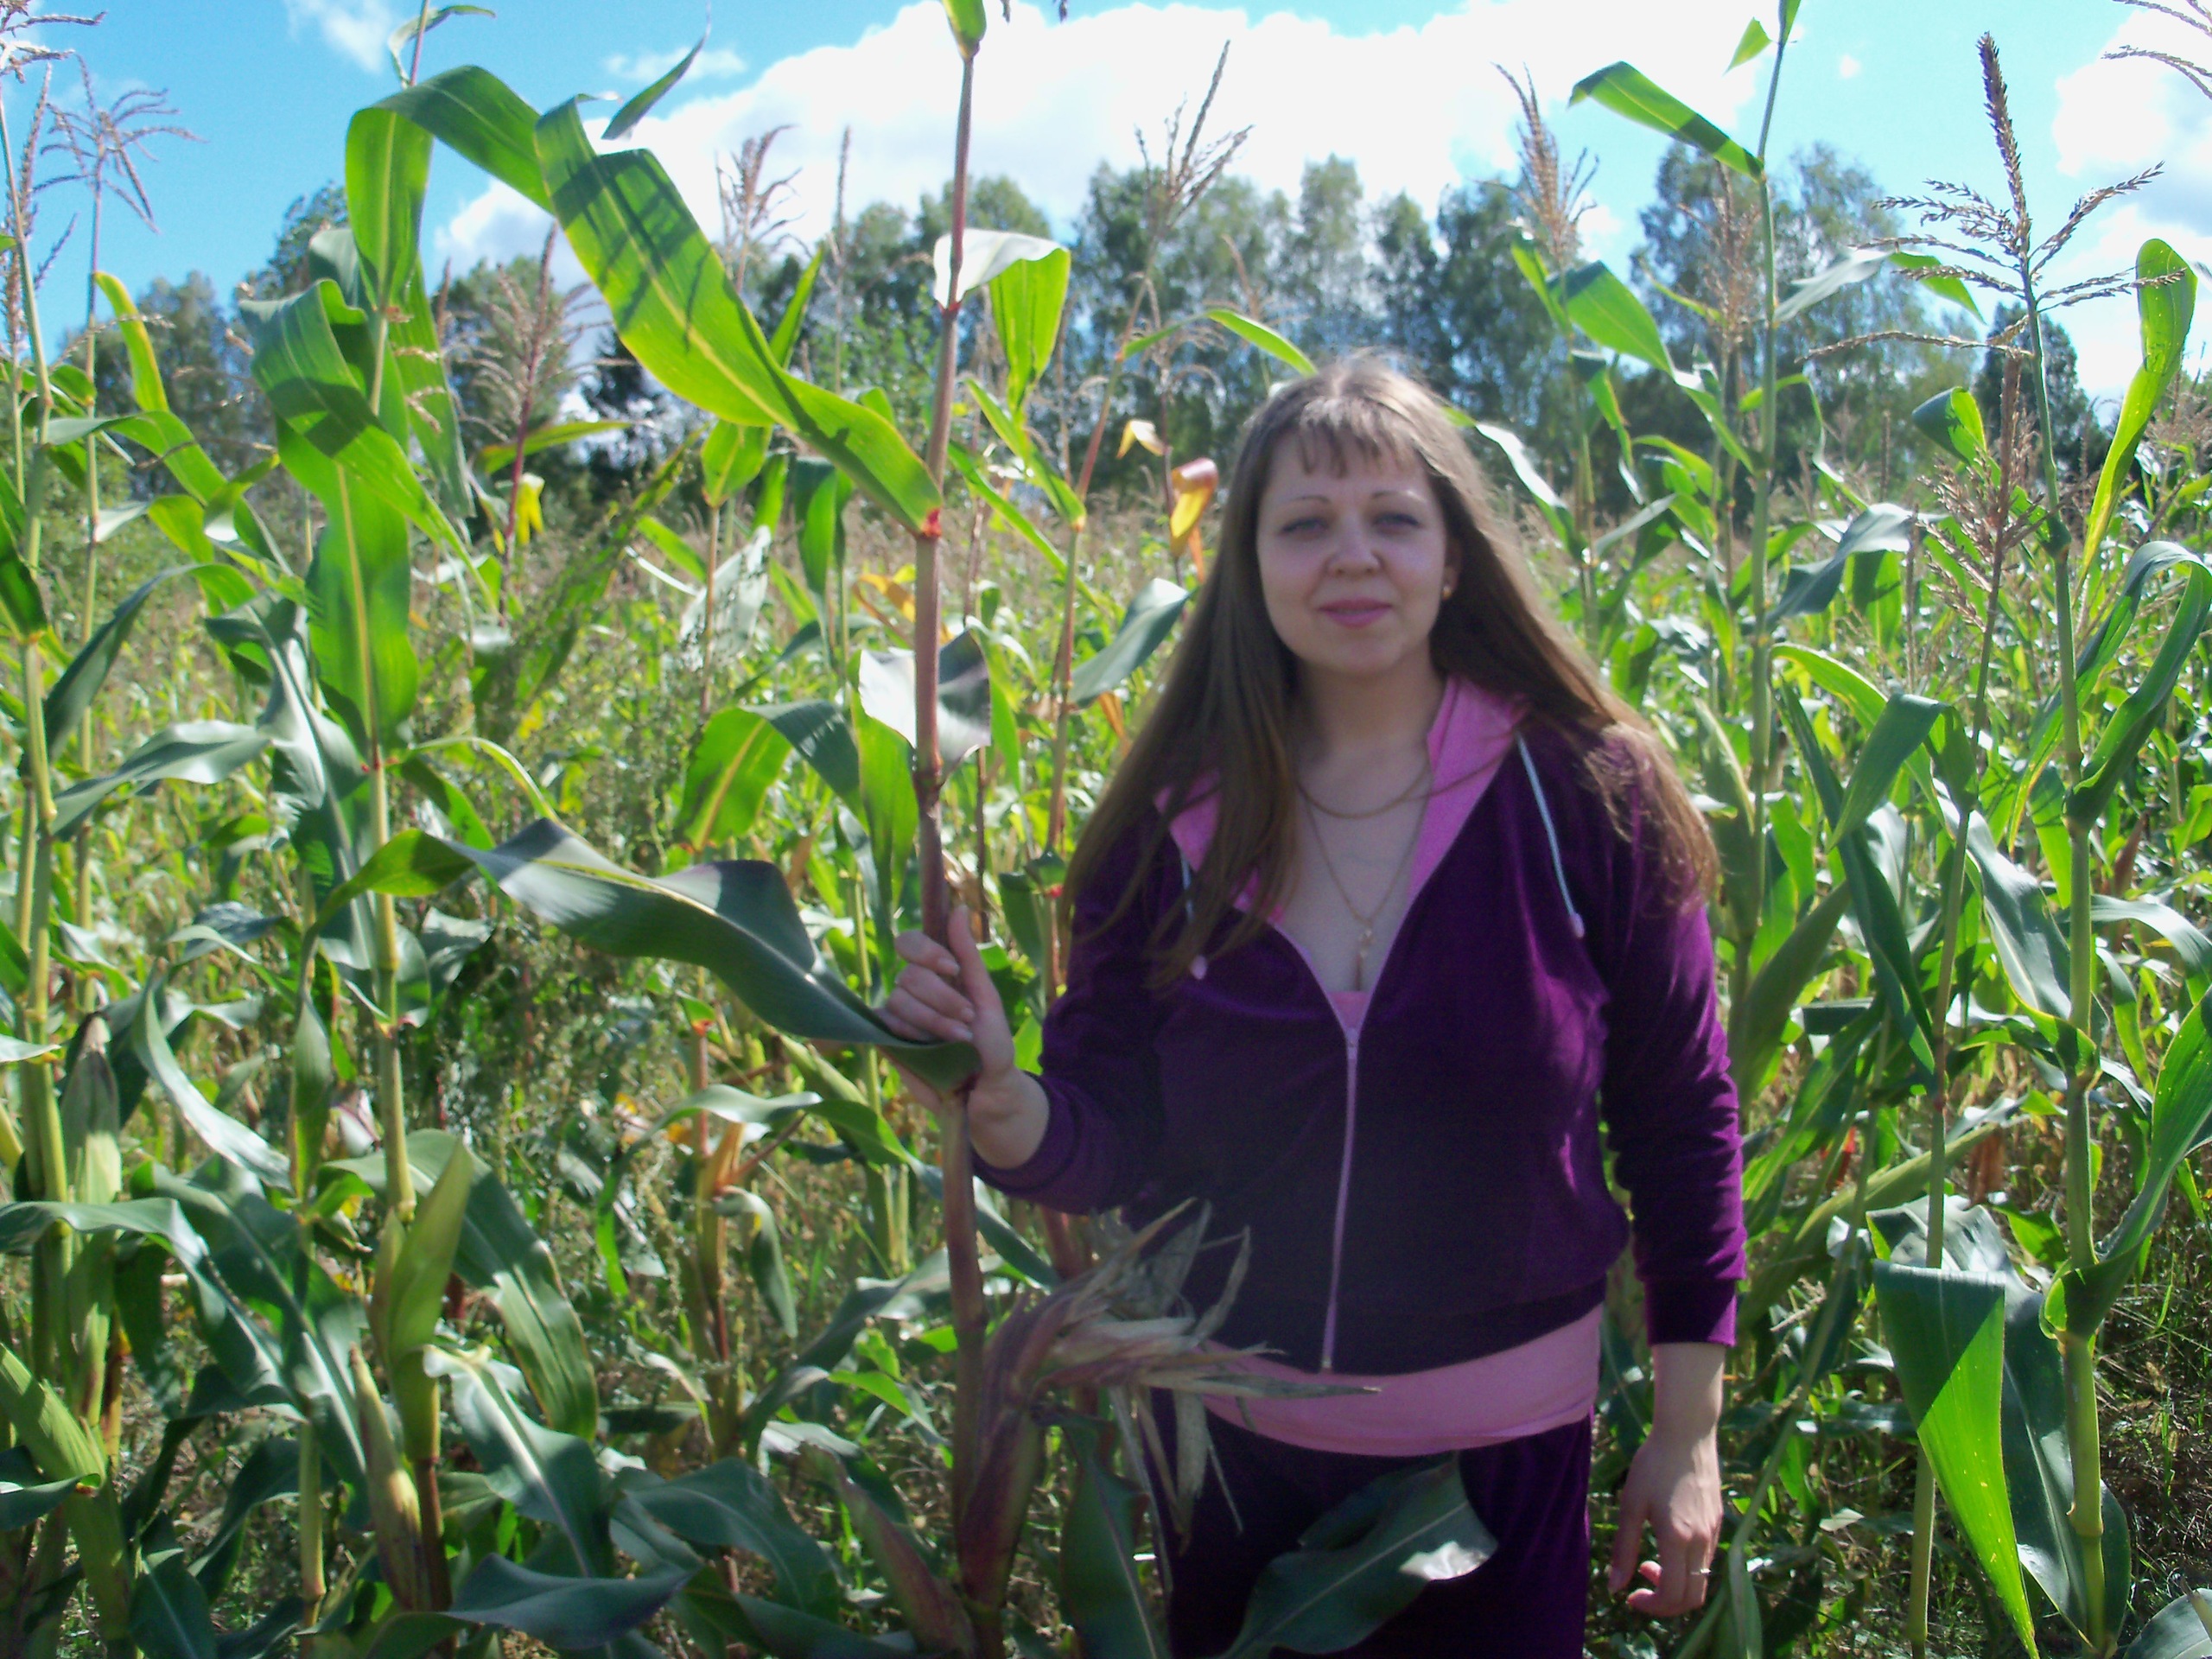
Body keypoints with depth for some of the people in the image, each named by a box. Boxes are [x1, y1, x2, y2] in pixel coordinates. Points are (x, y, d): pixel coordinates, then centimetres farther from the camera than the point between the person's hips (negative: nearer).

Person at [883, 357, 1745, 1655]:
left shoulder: (1588, 796, -12)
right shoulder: (1169, 828, -8)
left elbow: (1683, 1124, -4)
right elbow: (1112, 1153, -4)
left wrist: (1688, 1437, -1)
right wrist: (995, 1095, -26)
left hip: (1502, 1454, -1)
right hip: (1231, 1447, 2)